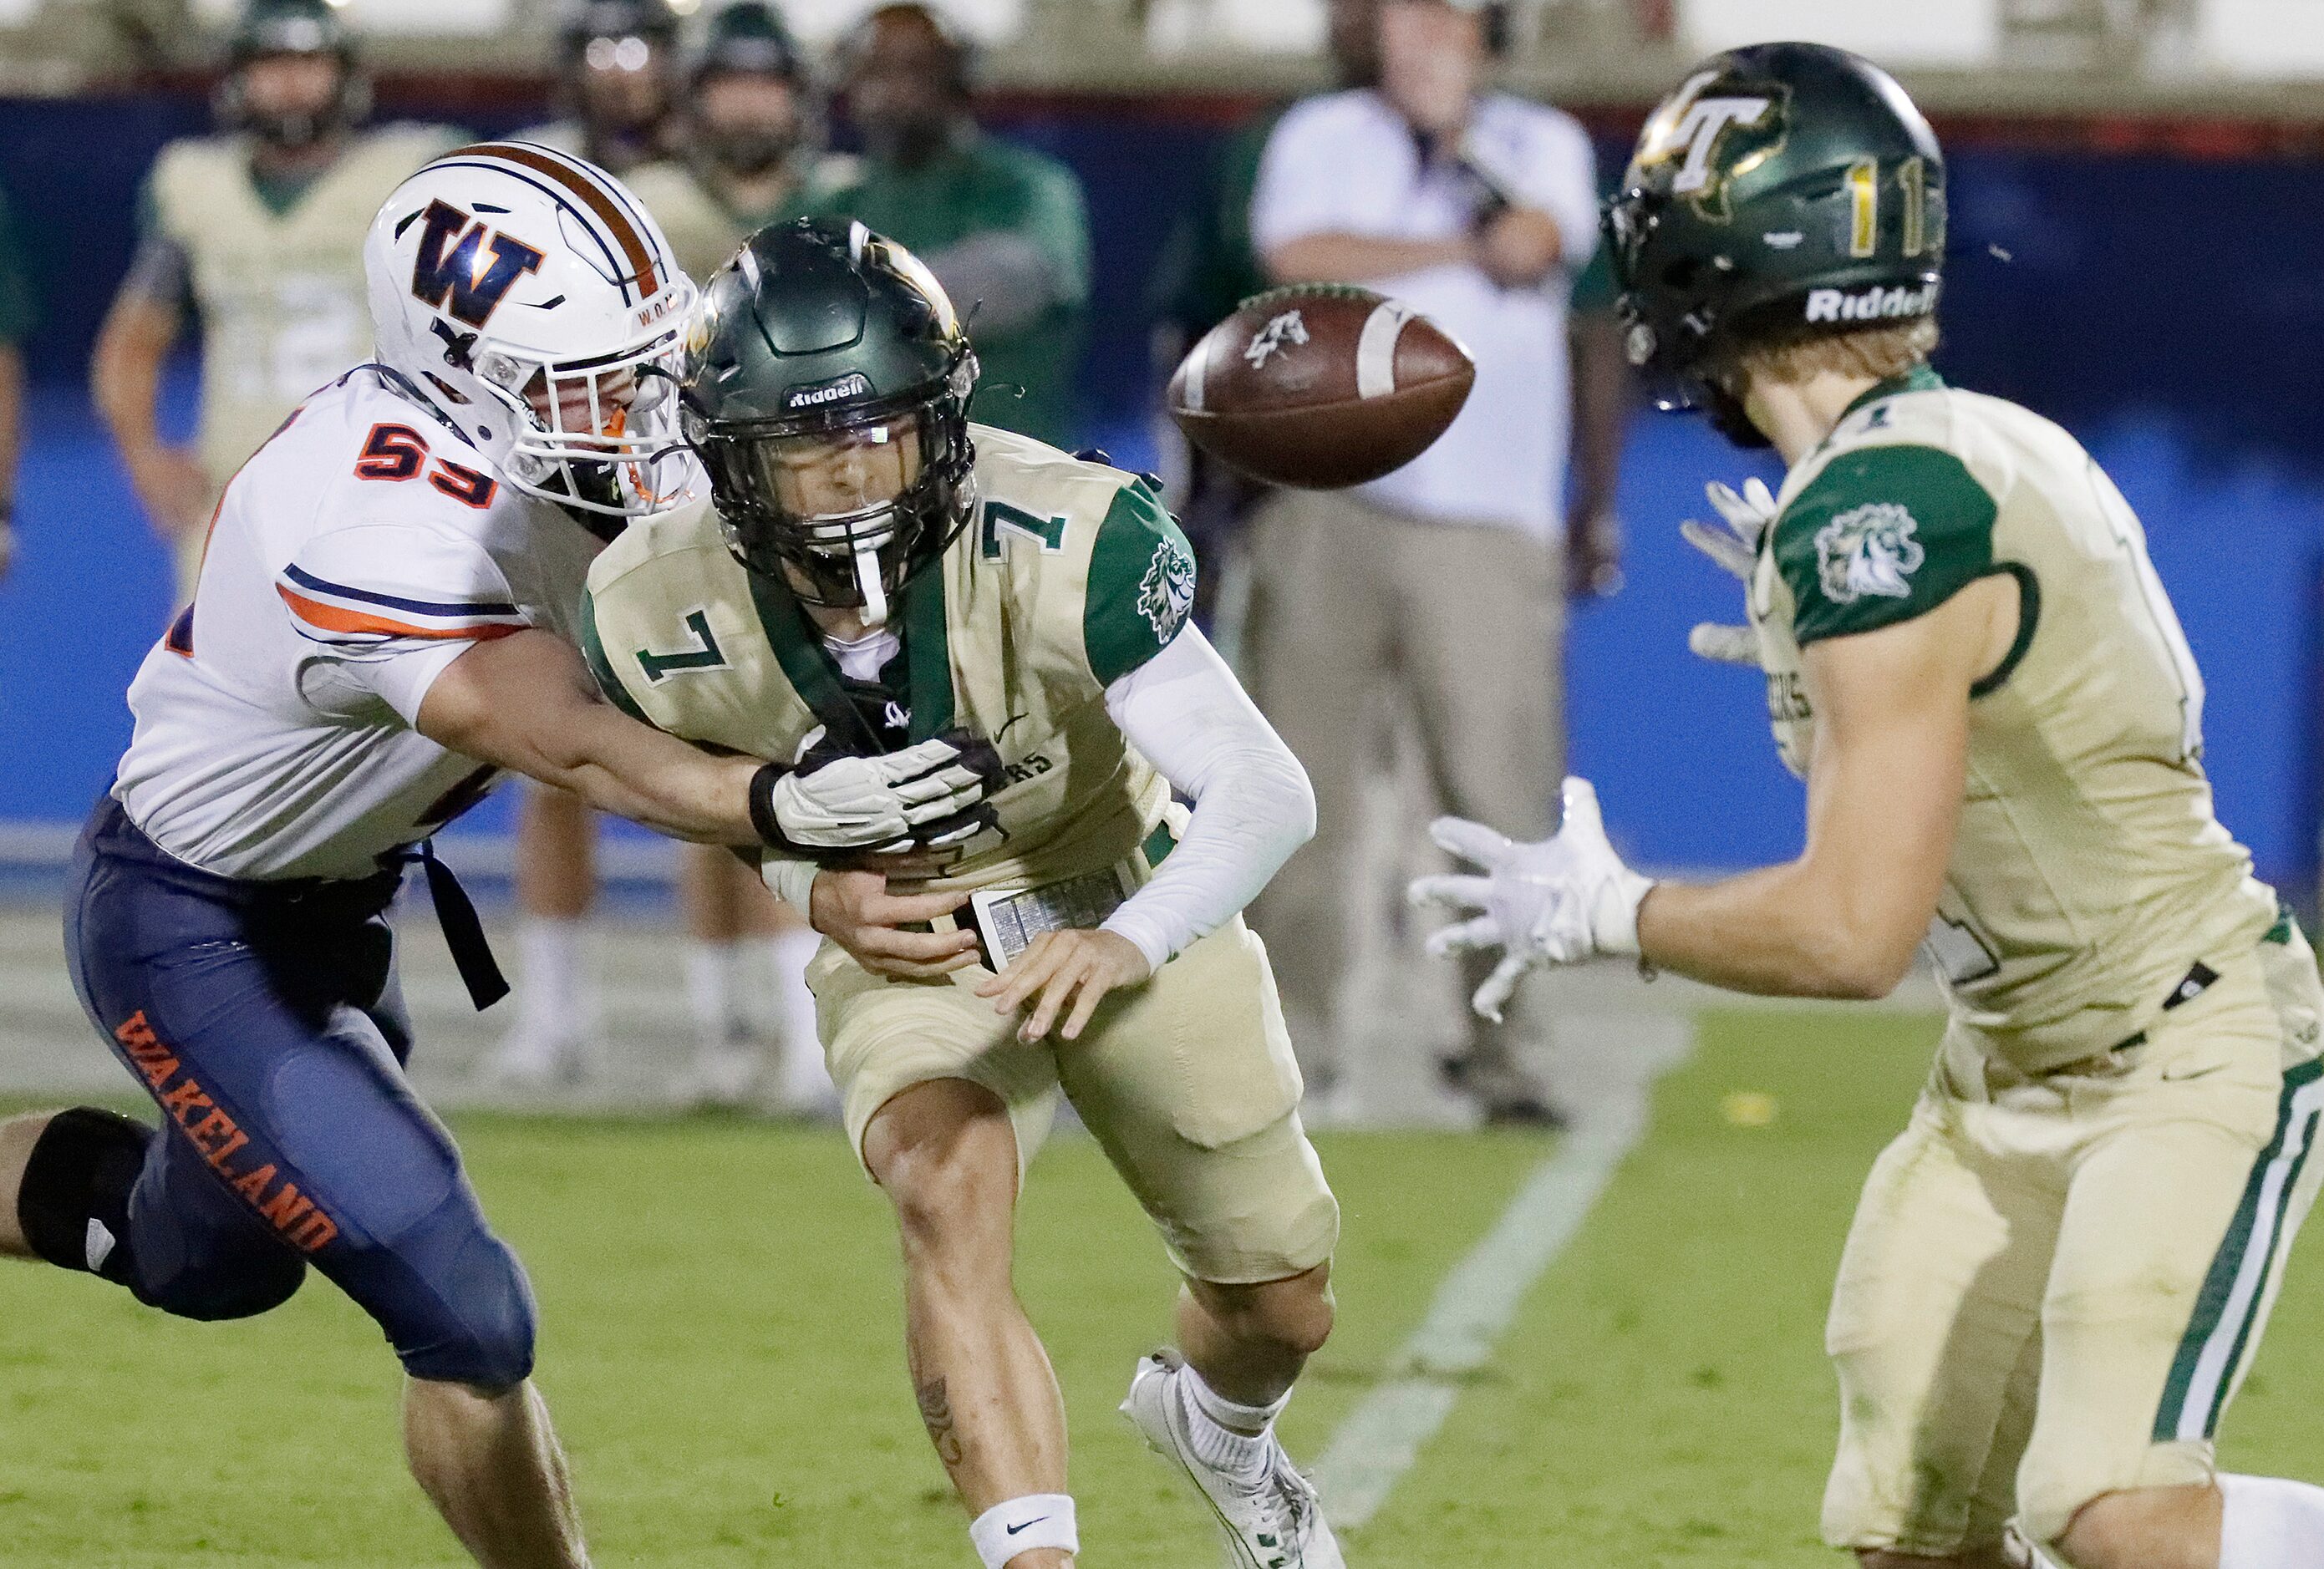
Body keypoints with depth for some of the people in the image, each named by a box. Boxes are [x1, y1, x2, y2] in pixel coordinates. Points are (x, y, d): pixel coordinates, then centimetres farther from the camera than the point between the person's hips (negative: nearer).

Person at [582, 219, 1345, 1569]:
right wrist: (816, 888, -19)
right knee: (949, 1196, -32)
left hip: (1126, 903, 0)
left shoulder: (1066, 544, -35)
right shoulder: (666, 617, -25)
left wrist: (1128, 946, -56)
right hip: (905, 939, 0)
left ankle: (1216, 1427, 51)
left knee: (1283, 1313, 14)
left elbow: (1267, 794, -38)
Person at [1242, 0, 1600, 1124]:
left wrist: (1457, 138, -7)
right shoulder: (1321, 137, 11)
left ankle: (1497, 1050, -2)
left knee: (1500, 796, -8)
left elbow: (1533, 243, -9)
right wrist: (1463, 250, -8)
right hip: (1329, 511, 1)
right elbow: (1299, 256, -8)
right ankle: (1291, 1031, 8)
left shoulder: (1543, 145, 12)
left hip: (1486, 524, -1)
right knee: (1301, 782, -1)